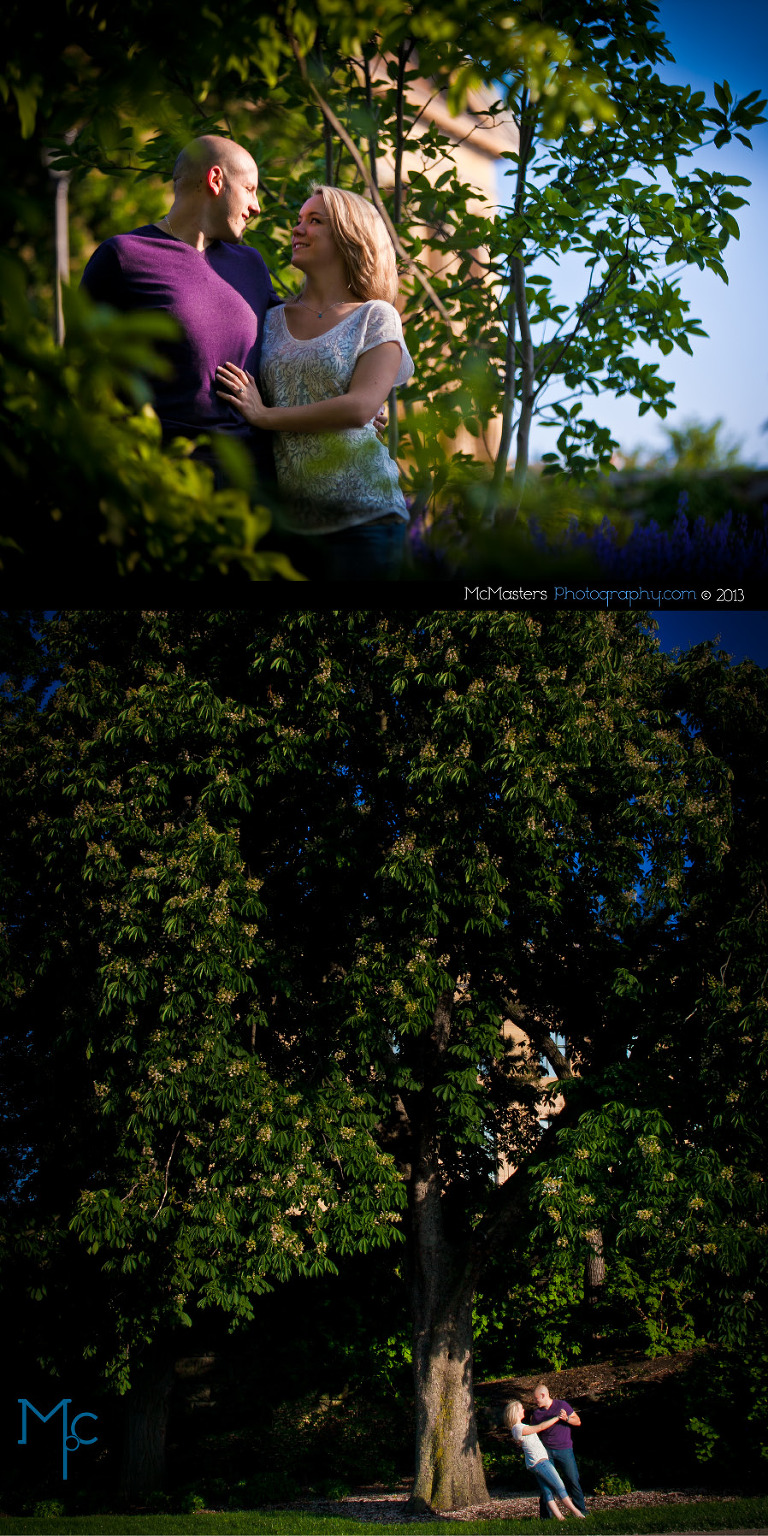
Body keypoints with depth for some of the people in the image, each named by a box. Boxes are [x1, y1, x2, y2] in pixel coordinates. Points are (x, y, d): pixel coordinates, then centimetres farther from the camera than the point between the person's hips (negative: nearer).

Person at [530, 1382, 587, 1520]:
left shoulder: (561, 1405, -3)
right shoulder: (535, 1412, 5)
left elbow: (578, 1421, 1)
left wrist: (566, 1418, -18)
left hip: (564, 1450, -2)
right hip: (546, 1451, 2)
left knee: (572, 1480, -2)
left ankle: (581, 1510, 8)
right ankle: (545, 1515, 4)